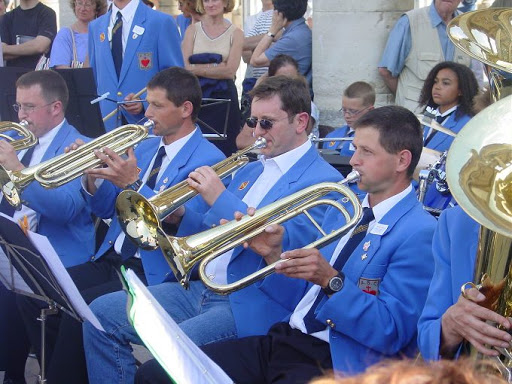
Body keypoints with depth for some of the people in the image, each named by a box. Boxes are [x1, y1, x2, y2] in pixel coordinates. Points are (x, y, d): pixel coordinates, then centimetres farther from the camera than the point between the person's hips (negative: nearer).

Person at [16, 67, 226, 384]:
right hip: (110, 261, 8)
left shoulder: (208, 160, -9)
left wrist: (132, 183, -25)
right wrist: (92, 177, -3)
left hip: (152, 273, -8)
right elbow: (106, 209, 17)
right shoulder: (144, 148, 15)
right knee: (35, 296, -6)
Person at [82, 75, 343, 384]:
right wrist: (180, 214, -2)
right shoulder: (251, 170, 20)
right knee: (101, 314, 1)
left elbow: (286, 245, -22)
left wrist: (221, 199, -21)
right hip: (202, 288, 9)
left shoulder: (324, 182, -8)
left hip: (252, 306, -9)